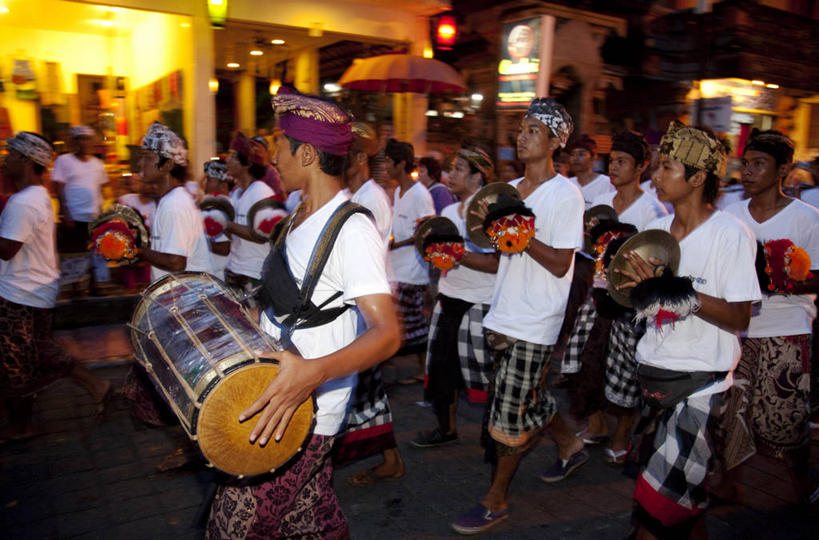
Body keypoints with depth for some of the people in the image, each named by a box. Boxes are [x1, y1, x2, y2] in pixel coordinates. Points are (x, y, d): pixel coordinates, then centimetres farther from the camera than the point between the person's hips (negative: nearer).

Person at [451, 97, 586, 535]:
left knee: (511, 410, -1)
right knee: (529, 397, 19)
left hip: (535, 321, -7)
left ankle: (496, 501, 16)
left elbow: (560, 264, -16)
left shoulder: (565, 194, -11)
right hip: (505, 312, 7)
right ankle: (570, 446, 46)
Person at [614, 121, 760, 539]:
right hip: (653, 371, 6)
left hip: (701, 379, -6)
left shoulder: (731, 234, -11)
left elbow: (739, 318, -13)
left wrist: (679, 292, -24)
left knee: (664, 491, -5)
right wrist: (642, 287, -10)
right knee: (685, 493, 16)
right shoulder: (654, 230, 7)